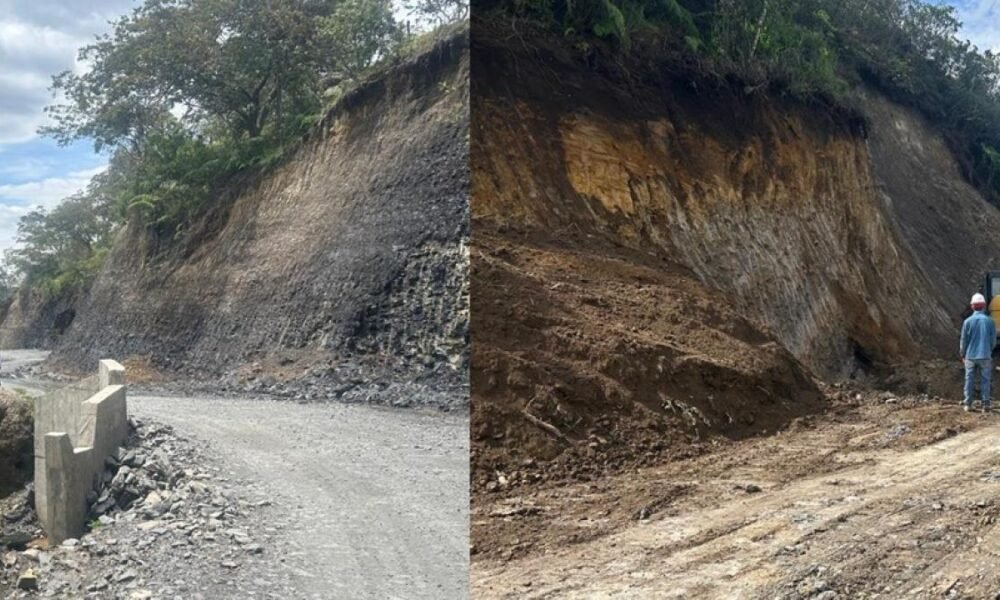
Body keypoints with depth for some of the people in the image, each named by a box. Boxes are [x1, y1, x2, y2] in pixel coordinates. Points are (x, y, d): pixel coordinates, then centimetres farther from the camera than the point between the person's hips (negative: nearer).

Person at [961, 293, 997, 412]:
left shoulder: (968, 321, -8)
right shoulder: (989, 321, -6)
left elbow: (963, 341, -3)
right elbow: (993, 340, 1)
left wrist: (962, 355, 12)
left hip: (970, 356, 0)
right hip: (985, 356, 0)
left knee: (969, 380, 9)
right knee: (985, 380, 7)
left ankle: (968, 404, 12)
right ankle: (985, 405, 6)